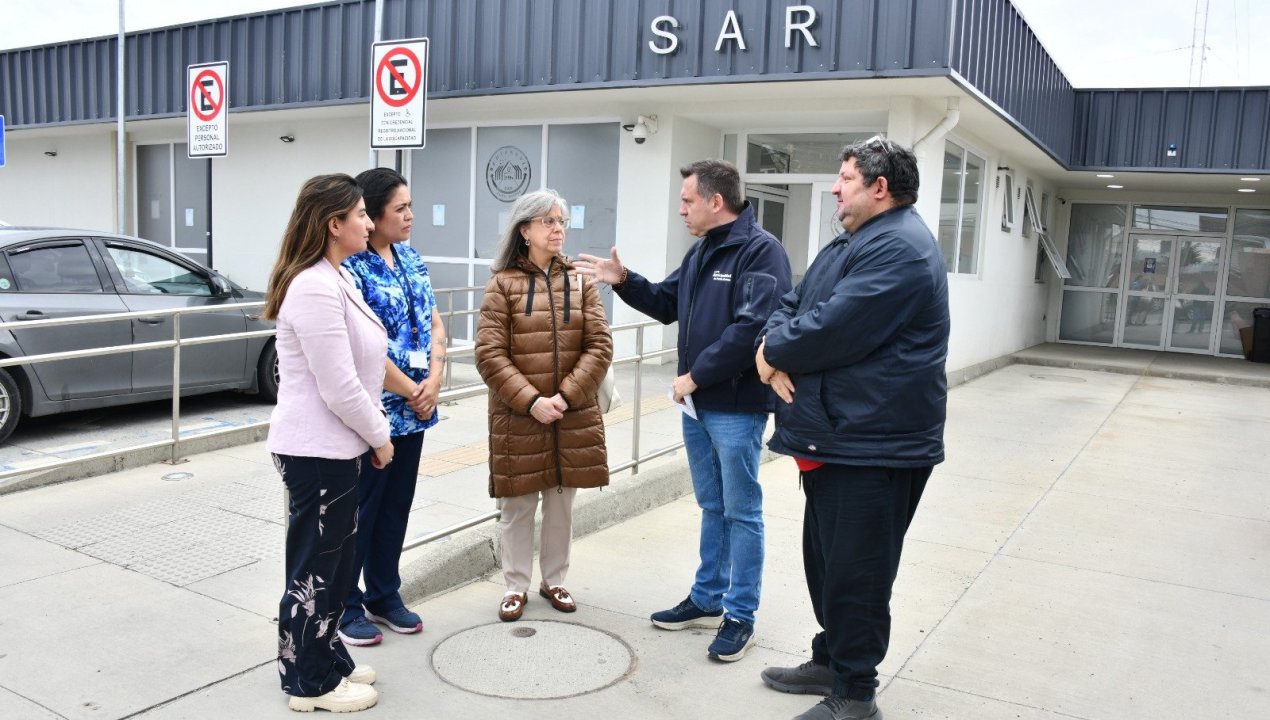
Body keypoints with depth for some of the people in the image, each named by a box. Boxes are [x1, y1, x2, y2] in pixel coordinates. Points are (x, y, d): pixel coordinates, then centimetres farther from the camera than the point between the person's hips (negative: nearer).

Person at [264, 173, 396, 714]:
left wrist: (373, 431, 14)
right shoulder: (314, 288, -22)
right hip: (316, 449, -10)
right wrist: (378, 436, -10)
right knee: (315, 566, 4)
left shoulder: (334, 279, 11)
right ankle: (310, 683, 20)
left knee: (334, 560, 19)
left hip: (334, 445, 10)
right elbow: (339, 387, -24)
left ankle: (327, 659, 34)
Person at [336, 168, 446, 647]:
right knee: (360, 510, 5)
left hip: (413, 411, 8)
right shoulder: (351, 267, -15)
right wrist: (411, 394, -12)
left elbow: (434, 325, 10)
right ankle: (345, 606, 21)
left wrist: (433, 383, -4)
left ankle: (384, 596, 31)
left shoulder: (411, 259, 10)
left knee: (397, 506, 16)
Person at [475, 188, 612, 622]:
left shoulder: (580, 281, 5)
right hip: (517, 417, -2)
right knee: (518, 506, 8)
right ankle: (516, 585, 25)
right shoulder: (503, 284, -2)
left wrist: (565, 396, -13)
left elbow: (599, 346, -2)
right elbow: (489, 354, -9)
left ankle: (554, 580, 31)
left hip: (573, 417, 3)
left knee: (562, 503, 14)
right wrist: (531, 400, -17)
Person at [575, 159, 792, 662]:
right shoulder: (701, 250, 14)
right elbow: (667, 304, 22)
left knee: (741, 512, 3)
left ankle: (740, 615, 15)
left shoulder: (761, 250, -15)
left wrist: (695, 374, -19)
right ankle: (707, 600, 30)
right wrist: (622, 281, 6)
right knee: (712, 507, 18)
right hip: (697, 403, 9)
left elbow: (752, 328, -26)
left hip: (737, 408, -8)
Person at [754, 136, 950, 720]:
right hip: (831, 436, 11)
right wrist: (776, 353, -7)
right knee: (825, 560, 20)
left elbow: (833, 329, -26)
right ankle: (831, 661, 37)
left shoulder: (899, 249, -17)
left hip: (874, 446, -10)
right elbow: (793, 304, 14)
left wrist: (772, 349, -7)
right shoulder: (851, 243, 18)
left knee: (855, 573, 0)